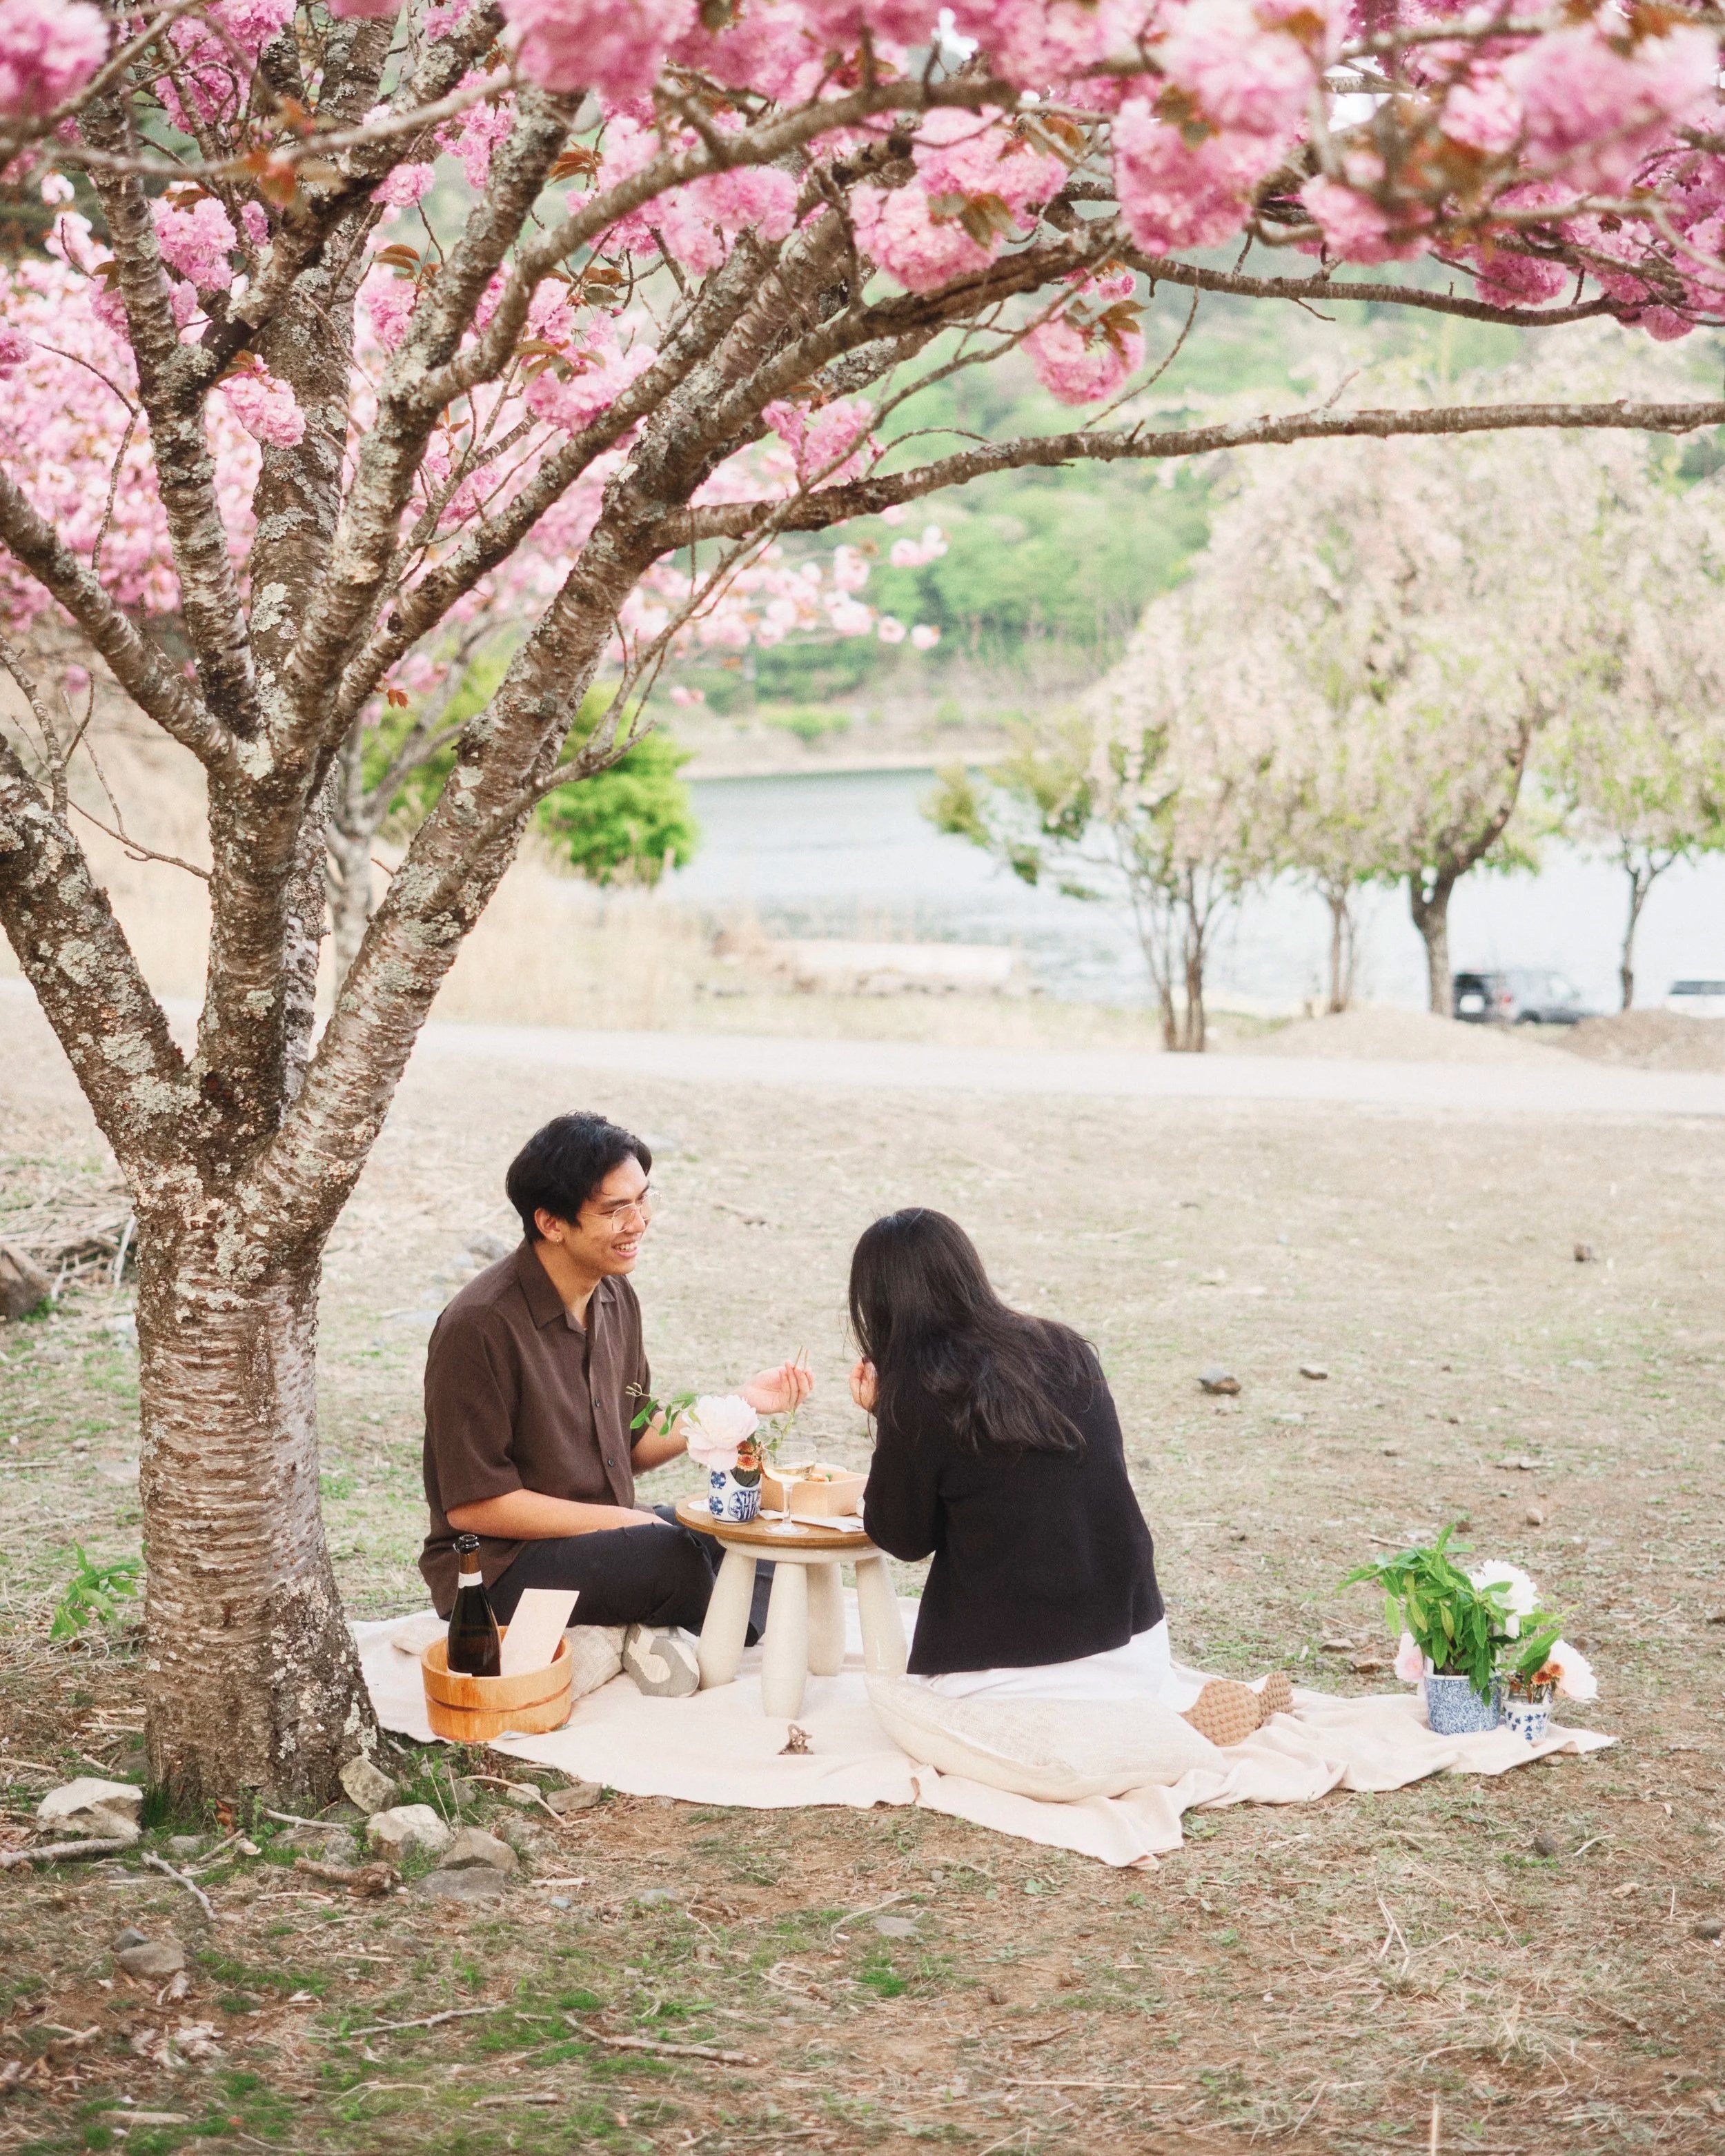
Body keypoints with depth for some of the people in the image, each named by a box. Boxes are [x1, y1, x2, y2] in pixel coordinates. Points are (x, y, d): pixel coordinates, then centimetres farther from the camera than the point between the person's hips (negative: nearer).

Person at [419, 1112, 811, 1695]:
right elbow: (473, 1504, -20)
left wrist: (739, 1404, 0)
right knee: (673, 1557, -29)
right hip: (498, 1569, -9)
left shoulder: (614, 1297, 6)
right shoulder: (482, 1325, -20)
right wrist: (624, 1521, -19)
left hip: (607, 1530, 9)